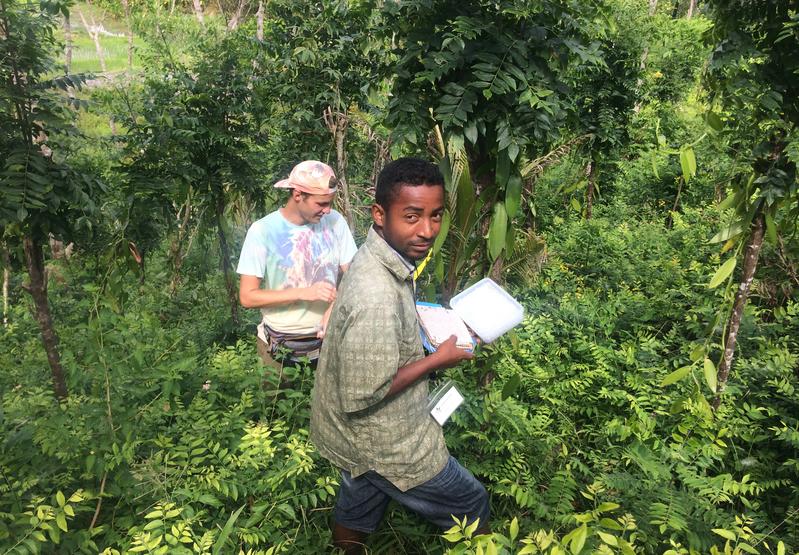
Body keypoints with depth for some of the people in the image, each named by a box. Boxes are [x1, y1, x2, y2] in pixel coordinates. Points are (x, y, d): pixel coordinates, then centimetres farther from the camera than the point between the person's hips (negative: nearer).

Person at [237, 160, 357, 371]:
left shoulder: (335, 221, -7)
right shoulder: (262, 231, -15)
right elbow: (247, 297, -14)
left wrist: (335, 307, -23)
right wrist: (304, 293, -24)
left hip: (327, 340, 2)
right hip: (280, 347, -2)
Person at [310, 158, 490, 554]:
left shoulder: (379, 257, -5)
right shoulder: (376, 297, -36)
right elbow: (360, 397, -30)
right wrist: (438, 359, -21)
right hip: (385, 446, -8)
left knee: (355, 514, 30)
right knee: (470, 505, 15)